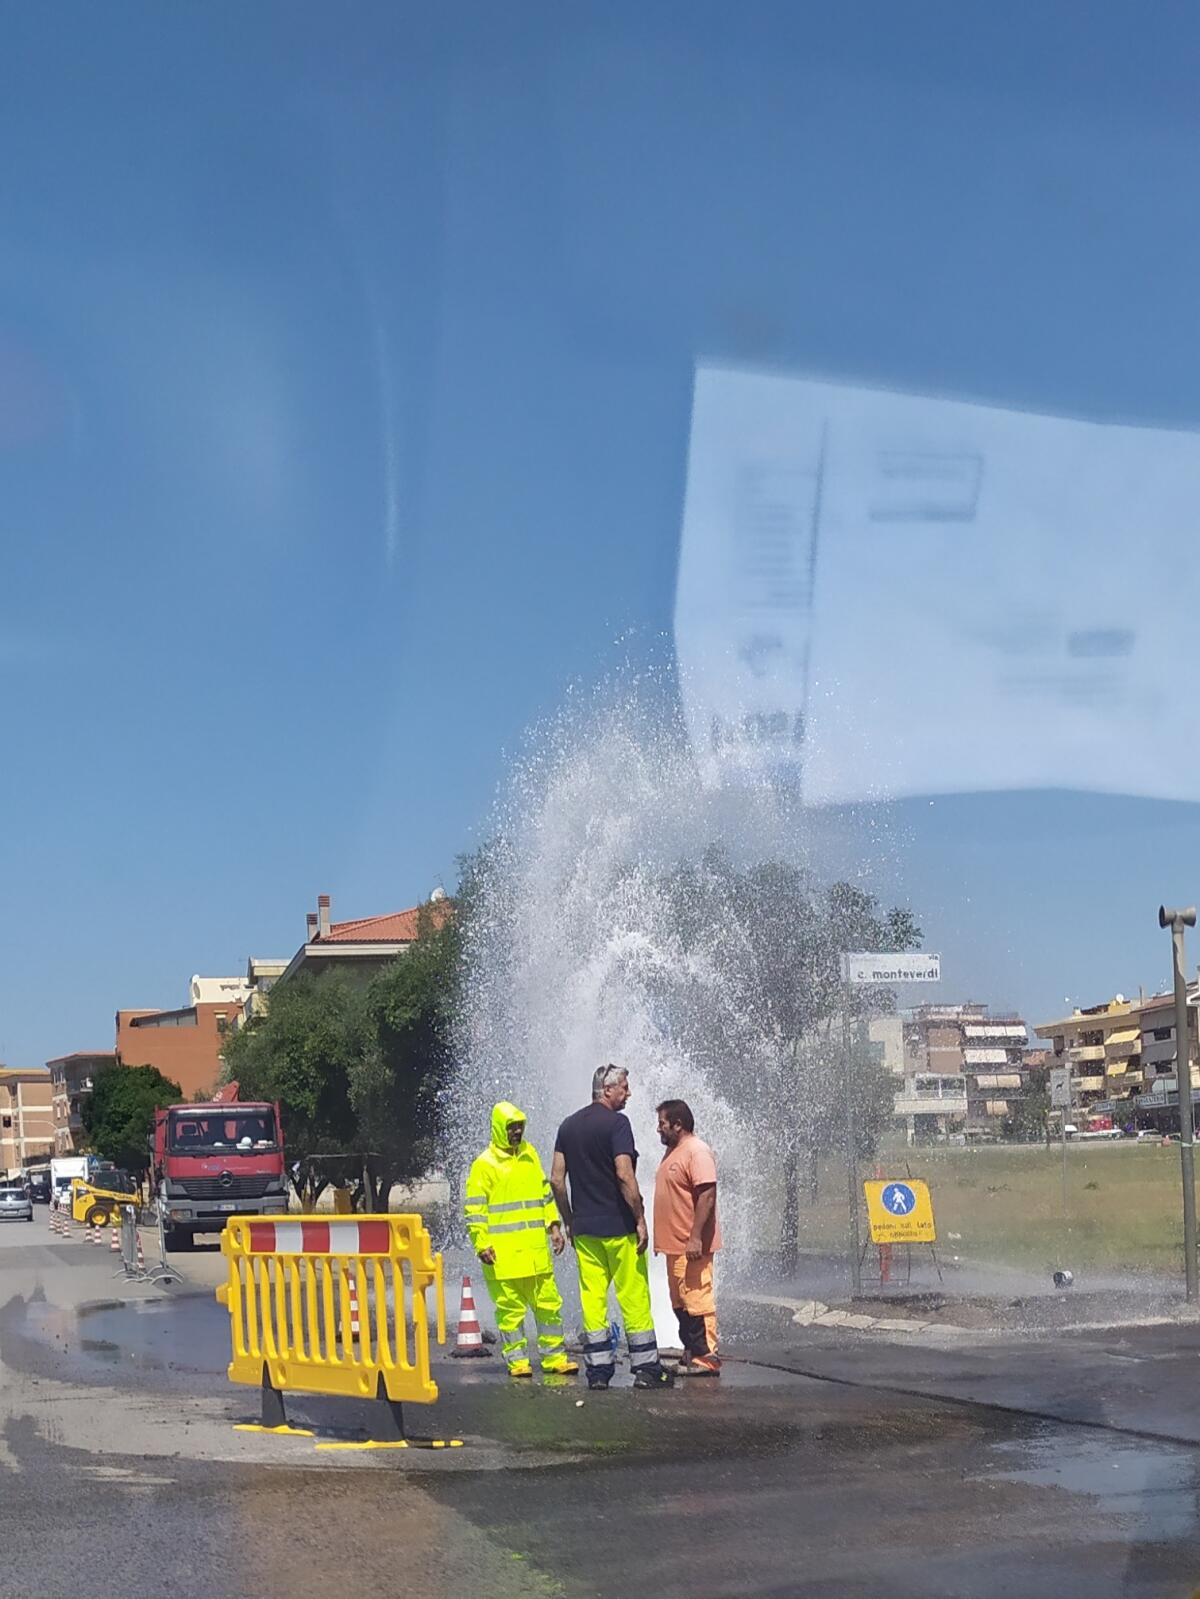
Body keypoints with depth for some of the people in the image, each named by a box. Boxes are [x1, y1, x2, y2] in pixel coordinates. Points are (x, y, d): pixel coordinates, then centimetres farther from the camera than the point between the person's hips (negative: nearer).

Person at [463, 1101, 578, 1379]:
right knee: (511, 1308, -1)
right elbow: (474, 1208, -5)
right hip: (504, 1254, -5)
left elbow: (545, 1193, 22)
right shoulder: (485, 1164, -4)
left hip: (536, 1251, 5)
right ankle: (517, 1361, 8)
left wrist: (554, 1226, 14)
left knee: (548, 1304, 6)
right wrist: (481, 1244, -12)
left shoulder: (530, 1155, 14)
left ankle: (554, 1357, 14)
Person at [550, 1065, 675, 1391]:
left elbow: (556, 1179, 10)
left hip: (584, 1229, 6)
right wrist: (640, 1218, -12)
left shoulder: (568, 1126, 10)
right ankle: (646, 1368, 3)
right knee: (634, 1298, 0)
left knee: (592, 1300, 7)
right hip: (619, 1227, -6)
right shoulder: (616, 1123, -10)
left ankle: (597, 1371, 7)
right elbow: (624, 1175, -18)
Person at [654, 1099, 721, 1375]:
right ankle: (691, 1355, 20)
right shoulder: (673, 1151, 18)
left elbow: (707, 1196, -21)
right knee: (680, 1304, 13)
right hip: (674, 1245, 10)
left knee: (697, 1301, -9)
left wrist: (695, 1237, -26)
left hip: (692, 1246, -10)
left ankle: (707, 1358, -6)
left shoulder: (697, 1151, -14)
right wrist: (662, 1238, 22)